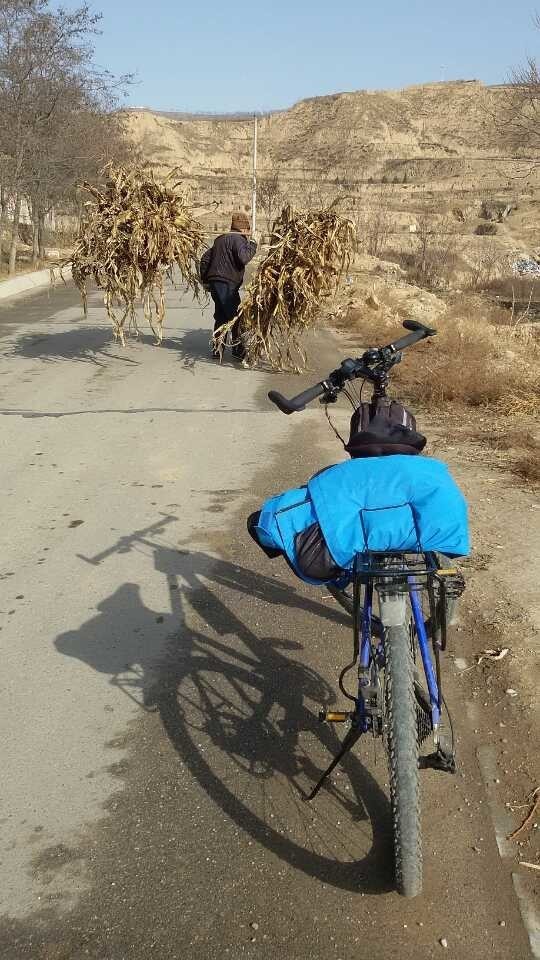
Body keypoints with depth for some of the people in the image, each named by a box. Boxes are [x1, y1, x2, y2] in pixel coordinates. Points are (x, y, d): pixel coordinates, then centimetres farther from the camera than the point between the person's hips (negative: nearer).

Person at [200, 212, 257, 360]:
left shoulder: (220, 239, 21)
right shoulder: (238, 239, -6)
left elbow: (205, 259, 22)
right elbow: (243, 258, -23)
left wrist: (205, 279, 26)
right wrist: (252, 246, -7)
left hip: (214, 282, 9)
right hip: (228, 284, -9)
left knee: (221, 316, 15)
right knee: (236, 316, -4)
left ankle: (217, 349, 17)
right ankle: (237, 349, -4)